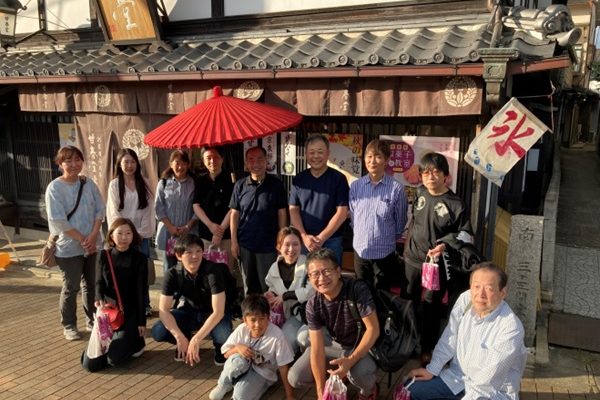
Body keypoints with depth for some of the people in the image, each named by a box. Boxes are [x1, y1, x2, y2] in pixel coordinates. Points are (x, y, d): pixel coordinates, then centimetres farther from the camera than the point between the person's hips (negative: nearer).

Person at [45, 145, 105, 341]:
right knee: (71, 287, 5)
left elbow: (100, 210, 1)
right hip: (69, 247, -4)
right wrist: (82, 239, -15)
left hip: (93, 245, 4)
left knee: (91, 284, 14)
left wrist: (93, 236, -11)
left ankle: (92, 320, 30)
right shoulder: (55, 188, -11)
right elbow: (58, 220, -16)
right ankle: (69, 326, 22)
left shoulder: (89, 183, 2)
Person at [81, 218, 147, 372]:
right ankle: (116, 340, 28)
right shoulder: (104, 256, 3)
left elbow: (141, 291, -8)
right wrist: (100, 299, -23)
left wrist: (141, 321, -10)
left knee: (114, 358, -18)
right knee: (90, 363, -1)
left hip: (130, 313, -3)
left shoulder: (139, 258, -7)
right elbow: (99, 282, 1)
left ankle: (136, 342, 15)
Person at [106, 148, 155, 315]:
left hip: (142, 235, 2)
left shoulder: (144, 183, 4)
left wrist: (141, 232, -6)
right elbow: (114, 212, -5)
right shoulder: (114, 184, -2)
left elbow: (148, 209, 1)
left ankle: (145, 305, 17)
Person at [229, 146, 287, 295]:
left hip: (269, 245, -2)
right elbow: (234, 214, 5)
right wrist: (234, 241, 1)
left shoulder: (276, 184, -4)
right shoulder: (240, 185, 1)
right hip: (245, 245, 2)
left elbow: (282, 214, 0)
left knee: (268, 287, 5)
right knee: (249, 286, 16)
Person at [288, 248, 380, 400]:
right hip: (332, 343, 4)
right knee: (295, 378, -7)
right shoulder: (313, 305, -19)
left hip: (361, 344, -3)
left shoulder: (358, 290, -30)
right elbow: (317, 348, -19)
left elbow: (373, 329, -27)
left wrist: (351, 360, -36)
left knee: (358, 375, -36)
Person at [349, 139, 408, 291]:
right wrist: (361, 234, 10)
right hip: (360, 250, 2)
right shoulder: (355, 186, -3)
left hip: (385, 252, -2)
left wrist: (389, 239, 9)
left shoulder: (396, 188, -12)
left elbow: (400, 222, -1)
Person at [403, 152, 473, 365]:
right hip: (412, 259, 5)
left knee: (430, 308, 7)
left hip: (437, 264, -5)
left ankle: (427, 349, 27)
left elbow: (465, 234, -8)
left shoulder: (455, 204, -14)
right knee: (409, 303, 18)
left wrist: (445, 245, -24)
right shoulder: (421, 196, 1)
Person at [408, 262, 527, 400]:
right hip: (458, 375, 5)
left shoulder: (511, 329, -28)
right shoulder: (465, 300, -12)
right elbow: (449, 340, 0)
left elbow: (487, 380, -24)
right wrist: (431, 370, 0)